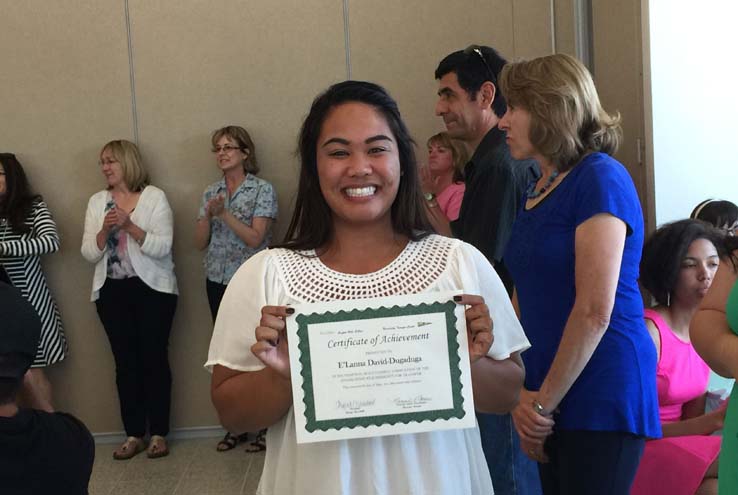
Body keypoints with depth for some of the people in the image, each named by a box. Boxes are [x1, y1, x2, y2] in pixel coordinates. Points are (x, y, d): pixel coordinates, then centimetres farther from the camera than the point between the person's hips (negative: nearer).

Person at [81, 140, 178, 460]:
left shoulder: (154, 197, -2)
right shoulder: (97, 202, 10)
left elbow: (163, 248, -11)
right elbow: (89, 254, 5)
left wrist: (129, 225, -20)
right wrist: (105, 230, -12)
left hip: (152, 289, -3)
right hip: (111, 292, 3)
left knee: (154, 358, 0)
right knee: (125, 361, 5)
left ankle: (158, 433, 9)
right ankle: (134, 434, 13)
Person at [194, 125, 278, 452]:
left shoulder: (262, 190, -5)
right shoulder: (211, 193, 10)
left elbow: (255, 238, -13)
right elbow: (200, 242, 6)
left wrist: (225, 212, -19)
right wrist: (209, 214, -10)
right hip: (218, 282, 5)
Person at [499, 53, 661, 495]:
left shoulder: (600, 179, -13)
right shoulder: (536, 190, 11)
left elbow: (595, 312, -19)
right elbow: (526, 297, 10)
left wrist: (544, 400, -11)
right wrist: (523, 396, 1)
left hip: (600, 396, -7)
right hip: (550, 398, 7)